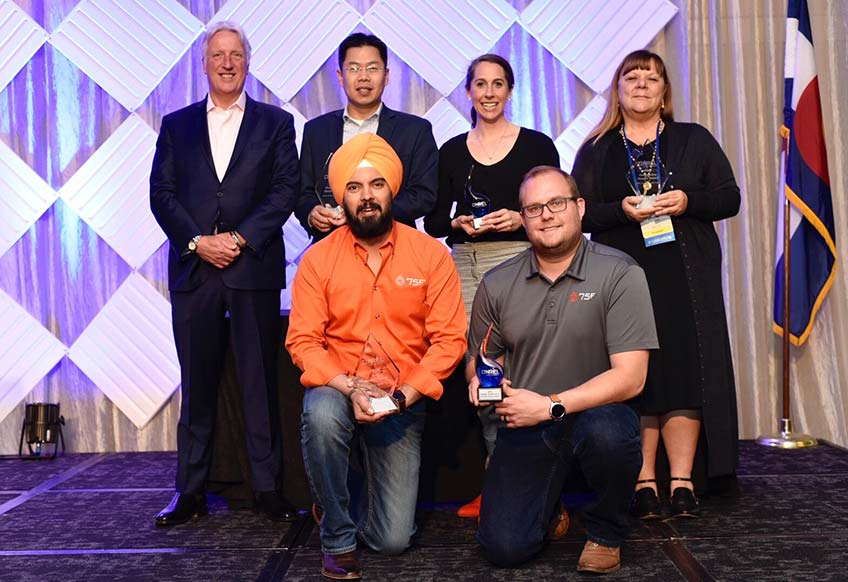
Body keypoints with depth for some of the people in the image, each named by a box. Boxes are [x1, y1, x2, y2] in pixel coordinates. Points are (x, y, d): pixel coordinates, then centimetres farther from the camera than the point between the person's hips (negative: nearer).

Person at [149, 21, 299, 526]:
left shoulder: (276, 122, 10)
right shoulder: (177, 125, 14)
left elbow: (286, 190, 0)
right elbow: (162, 195, 6)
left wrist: (242, 238, -11)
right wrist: (198, 242, -8)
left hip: (255, 269, -1)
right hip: (193, 271, 2)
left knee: (262, 383, 1)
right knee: (198, 385, 5)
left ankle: (269, 488, 9)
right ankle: (191, 491, 12)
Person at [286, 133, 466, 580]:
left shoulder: (430, 254, -5)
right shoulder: (318, 259, -4)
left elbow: (449, 339, -7)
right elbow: (303, 341, -7)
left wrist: (403, 396, -19)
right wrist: (350, 388, -23)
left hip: (403, 402, 0)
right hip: (338, 389, 0)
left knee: (393, 540, -5)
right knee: (321, 414, -38)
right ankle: (337, 538, -12)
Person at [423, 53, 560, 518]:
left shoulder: (537, 145, 6)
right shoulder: (452, 152, 13)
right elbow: (433, 221, 13)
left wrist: (521, 219, -13)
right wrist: (458, 224, -7)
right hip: (466, 266, 3)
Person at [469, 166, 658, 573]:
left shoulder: (619, 274, -8)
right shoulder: (497, 284, 4)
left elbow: (630, 378, -14)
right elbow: (478, 359, 15)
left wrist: (551, 406, -20)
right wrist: (480, 378, -10)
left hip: (594, 415, -2)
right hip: (524, 431, 2)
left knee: (608, 432, -38)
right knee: (504, 547, -15)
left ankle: (606, 533, -5)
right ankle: (548, 511, 24)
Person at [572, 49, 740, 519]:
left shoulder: (694, 140, 12)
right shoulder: (596, 150, 12)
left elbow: (730, 198, 8)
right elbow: (579, 213, 4)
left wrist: (688, 201, -11)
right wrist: (622, 210, -14)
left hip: (686, 277, 0)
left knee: (685, 370, -4)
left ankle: (682, 479, 3)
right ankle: (643, 481, 4)